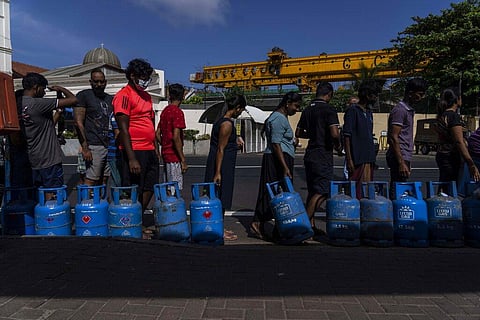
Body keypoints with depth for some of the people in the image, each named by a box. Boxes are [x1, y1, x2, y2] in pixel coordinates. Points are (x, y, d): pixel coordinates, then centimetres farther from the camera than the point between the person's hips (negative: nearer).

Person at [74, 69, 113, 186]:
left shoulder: (110, 99, 17)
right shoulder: (83, 96, 0)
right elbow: (78, 123, -7)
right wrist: (85, 148, -14)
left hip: (109, 146, 6)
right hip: (94, 146, -6)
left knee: (103, 182, 7)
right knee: (90, 181, -8)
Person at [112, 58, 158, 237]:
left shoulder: (146, 96, 17)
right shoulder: (124, 95, -9)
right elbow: (123, 129, -15)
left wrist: (155, 148, 19)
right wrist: (131, 158, -20)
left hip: (149, 150, 9)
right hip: (135, 150, -9)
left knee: (149, 189, 15)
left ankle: (141, 222, 28)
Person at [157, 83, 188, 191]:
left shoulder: (164, 111, 12)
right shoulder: (178, 112, -14)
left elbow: (157, 134, 15)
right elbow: (176, 137, -21)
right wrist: (183, 160, -18)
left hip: (165, 154, 9)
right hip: (174, 156, -9)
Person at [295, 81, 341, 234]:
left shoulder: (307, 110, 11)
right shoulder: (329, 110, -10)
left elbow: (298, 133, 16)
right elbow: (334, 133, -22)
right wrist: (337, 146, -3)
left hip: (309, 155, 8)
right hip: (323, 156, -8)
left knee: (312, 191, 13)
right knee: (322, 192, -4)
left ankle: (311, 225, 17)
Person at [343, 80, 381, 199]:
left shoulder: (369, 112, 17)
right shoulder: (353, 110, -8)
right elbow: (346, 136, -13)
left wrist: (372, 159, 20)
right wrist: (349, 159, -17)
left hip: (368, 159, 8)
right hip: (357, 159, -8)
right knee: (356, 191, -6)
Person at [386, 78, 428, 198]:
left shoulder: (410, 110, 18)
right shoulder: (399, 110, -12)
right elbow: (393, 138, -18)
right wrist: (401, 163, -21)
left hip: (404, 157, 10)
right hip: (399, 158, -10)